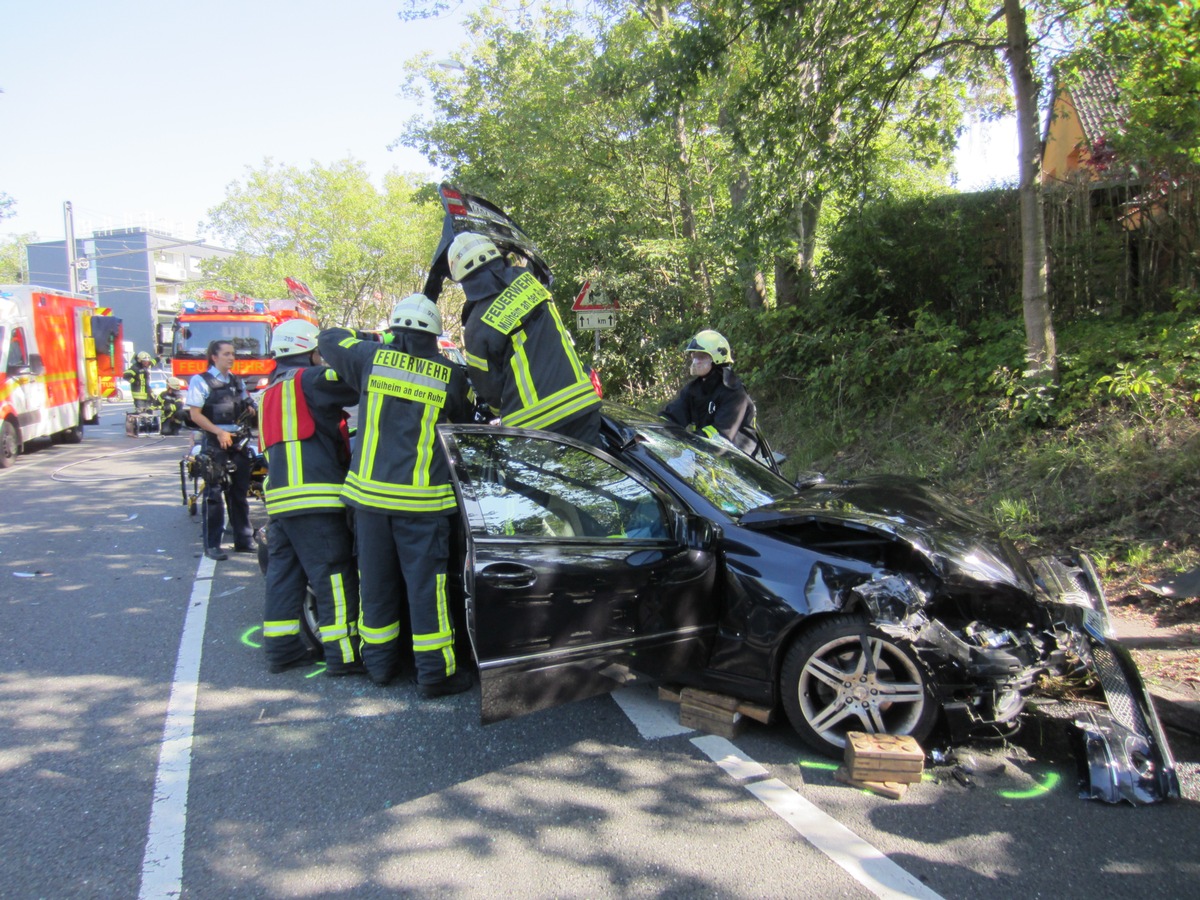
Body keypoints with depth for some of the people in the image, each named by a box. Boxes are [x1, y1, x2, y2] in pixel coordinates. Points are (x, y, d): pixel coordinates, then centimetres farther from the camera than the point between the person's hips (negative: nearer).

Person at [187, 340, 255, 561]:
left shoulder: (237, 381, 16)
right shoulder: (200, 381, -3)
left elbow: (247, 407, 23)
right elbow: (195, 414, -9)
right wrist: (219, 432, -19)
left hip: (238, 440, 6)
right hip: (215, 442, -6)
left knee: (239, 492, 10)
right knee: (214, 493, -5)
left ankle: (243, 540, 18)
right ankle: (212, 545, 1)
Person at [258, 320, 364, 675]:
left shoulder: (272, 390, 25)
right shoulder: (308, 379, -5)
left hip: (279, 496, 10)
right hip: (314, 497, -9)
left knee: (283, 572, 13)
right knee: (334, 575, -5)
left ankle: (281, 648, 18)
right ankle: (342, 654, -2)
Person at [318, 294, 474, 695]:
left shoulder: (372, 358, 0)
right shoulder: (450, 375, -4)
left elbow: (328, 339, 17)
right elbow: (464, 423, 10)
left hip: (369, 490, 3)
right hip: (422, 498, -3)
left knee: (376, 578, 13)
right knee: (426, 582, 2)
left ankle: (380, 661, 26)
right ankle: (435, 671, 6)